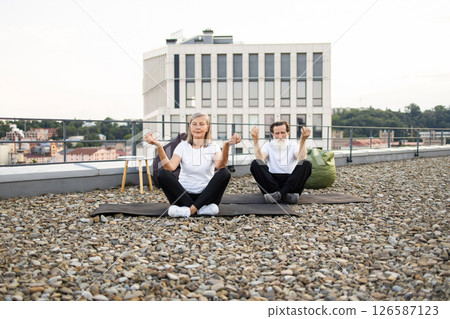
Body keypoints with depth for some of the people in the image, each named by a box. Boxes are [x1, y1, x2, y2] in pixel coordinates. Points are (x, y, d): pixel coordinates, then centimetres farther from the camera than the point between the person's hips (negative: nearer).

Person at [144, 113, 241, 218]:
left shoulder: (213, 147, 3)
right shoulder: (183, 146, 4)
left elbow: (220, 165, -21)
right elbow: (170, 167, -16)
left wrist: (226, 145, -38)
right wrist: (158, 146, -29)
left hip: (205, 195, 0)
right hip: (184, 195, 1)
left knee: (225, 172, -25)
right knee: (162, 173, -23)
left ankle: (190, 210, -31)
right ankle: (201, 209, -29)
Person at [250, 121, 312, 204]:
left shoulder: (293, 145, 15)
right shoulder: (268, 146, 16)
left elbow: (301, 159, -9)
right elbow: (260, 159, -7)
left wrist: (303, 140, -22)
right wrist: (256, 140, -17)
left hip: (290, 181, 0)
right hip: (272, 181, 0)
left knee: (306, 164, -24)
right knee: (255, 164, -25)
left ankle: (279, 194, -35)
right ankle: (285, 195, -35)